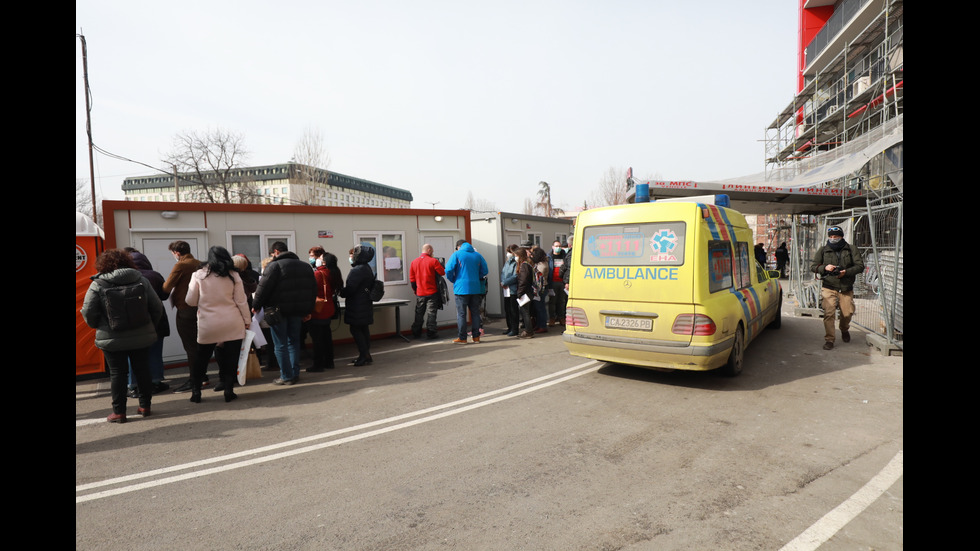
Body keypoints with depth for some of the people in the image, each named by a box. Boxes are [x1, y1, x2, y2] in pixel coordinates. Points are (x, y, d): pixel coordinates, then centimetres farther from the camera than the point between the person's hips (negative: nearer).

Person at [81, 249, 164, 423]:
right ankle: (145, 406, 20)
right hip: (142, 337, 2)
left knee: (117, 373, 8)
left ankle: (119, 412, 14)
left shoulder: (97, 285, -7)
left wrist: (100, 327, 12)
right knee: (142, 370, 12)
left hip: (112, 339, -2)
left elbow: (88, 313, -7)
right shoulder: (141, 280, -1)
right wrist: (151, 326, 13)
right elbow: (157, 307, 0)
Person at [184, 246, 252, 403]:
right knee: (231, 359, 6)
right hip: (232, 325, -1)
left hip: (208, 325, 1)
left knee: (201, 360, 16)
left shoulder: (198, 275, -1)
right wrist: (247, 321, 7)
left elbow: (191, 301, 2)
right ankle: (229, 391, 6)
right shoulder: (233, 275, -1)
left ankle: (196, 392, 20)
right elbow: (241, 301, 0)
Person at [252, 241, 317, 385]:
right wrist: (308, 310, 17)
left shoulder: (274, 265, -9)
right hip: (298, 310, 6)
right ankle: (295, 374, 17)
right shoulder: (305, 266, 12)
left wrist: (256, 305, -1)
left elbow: (263, 287, -14)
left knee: (281, 345, 2)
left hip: (278, 310, -6)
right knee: (293, 341, 16)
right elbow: (313, 289, 14)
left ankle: (286, 376, 4)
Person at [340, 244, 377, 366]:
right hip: (366, 304, 10)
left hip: (357, 306, -10)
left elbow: (350, 289, -20)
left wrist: (340, 292, 0)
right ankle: (367, 355, 19)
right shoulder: (367, 268, 13)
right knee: (364, 329, 13)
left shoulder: (357, 270, -18)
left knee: (355, 329, -3)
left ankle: (363, 356, -2)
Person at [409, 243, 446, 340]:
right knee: (431, 313, 3)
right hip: (432, 292, -4)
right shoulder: (433, 261, -10)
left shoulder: (414, 262, 4)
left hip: (419, 293, 4)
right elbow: (443, 272, -8)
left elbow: (412, 279, 7)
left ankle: (416, 333, 18)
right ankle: (431, 333, 3)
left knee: (419, 313, 13)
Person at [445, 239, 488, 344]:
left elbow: (448, 270, -10)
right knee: (475, 312, 11)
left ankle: (462, 338, 3)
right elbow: (485, 271, 11)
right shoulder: (478, 255, 11)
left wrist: (453, 280, 7)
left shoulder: (457, 254, -2)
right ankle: (476, 336, 15)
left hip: (461, 288, -4)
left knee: (461, 314, 1)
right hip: (476, 288, 4)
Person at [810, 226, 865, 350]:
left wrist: (846, 272, -16)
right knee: (829, 313, -11)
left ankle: (844, 330, 35)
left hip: (846, 289, 1)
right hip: (829, 288, -1)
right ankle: (829, 339, -3)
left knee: (848, 313, 2)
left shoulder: (851, 249, 6)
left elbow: (860, 266, 1)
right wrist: (824, 268, -13)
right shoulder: (823, 250, 7)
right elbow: (813, 266, 7)